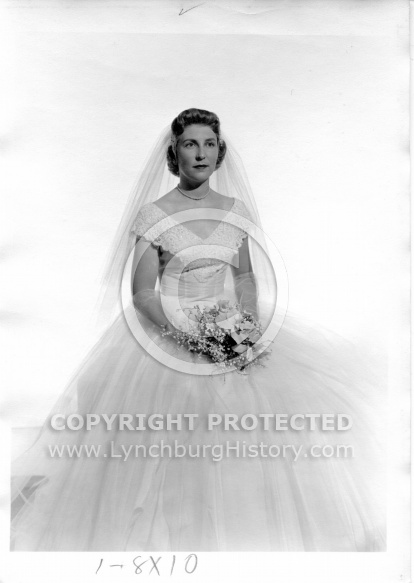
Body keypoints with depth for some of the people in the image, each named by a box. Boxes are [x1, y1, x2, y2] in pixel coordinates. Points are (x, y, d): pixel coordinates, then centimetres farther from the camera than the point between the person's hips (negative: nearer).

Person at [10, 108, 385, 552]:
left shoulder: (236, 210, 7)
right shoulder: (152, 214, -5)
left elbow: (246, 277, 11)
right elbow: (141, 293, -7)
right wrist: (186, 332, -19)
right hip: (167, 330, -3)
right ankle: (179, 532, 19)